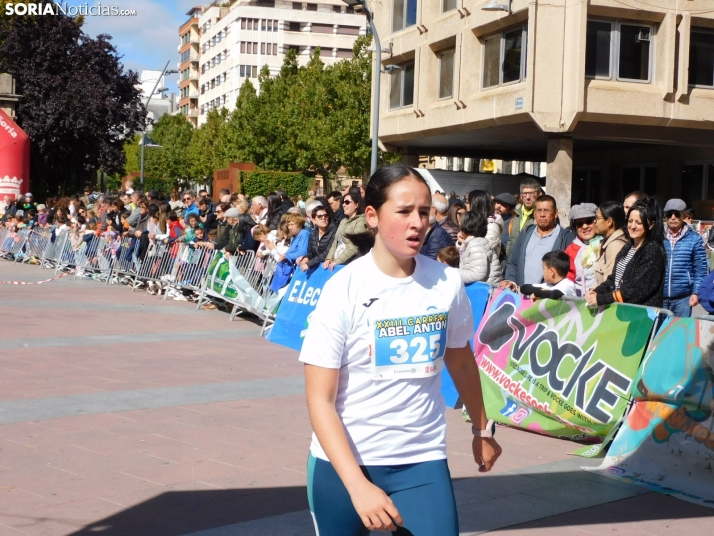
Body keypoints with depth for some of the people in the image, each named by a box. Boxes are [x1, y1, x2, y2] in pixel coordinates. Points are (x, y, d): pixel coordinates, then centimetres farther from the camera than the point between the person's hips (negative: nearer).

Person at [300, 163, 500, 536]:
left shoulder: (448, 284, -4)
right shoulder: (343, 289, -14)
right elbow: (319, 400, -15)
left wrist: (482, 429, 24)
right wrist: (357, 485, -24)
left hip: (422, 461, 2)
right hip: (342, 462, -2)